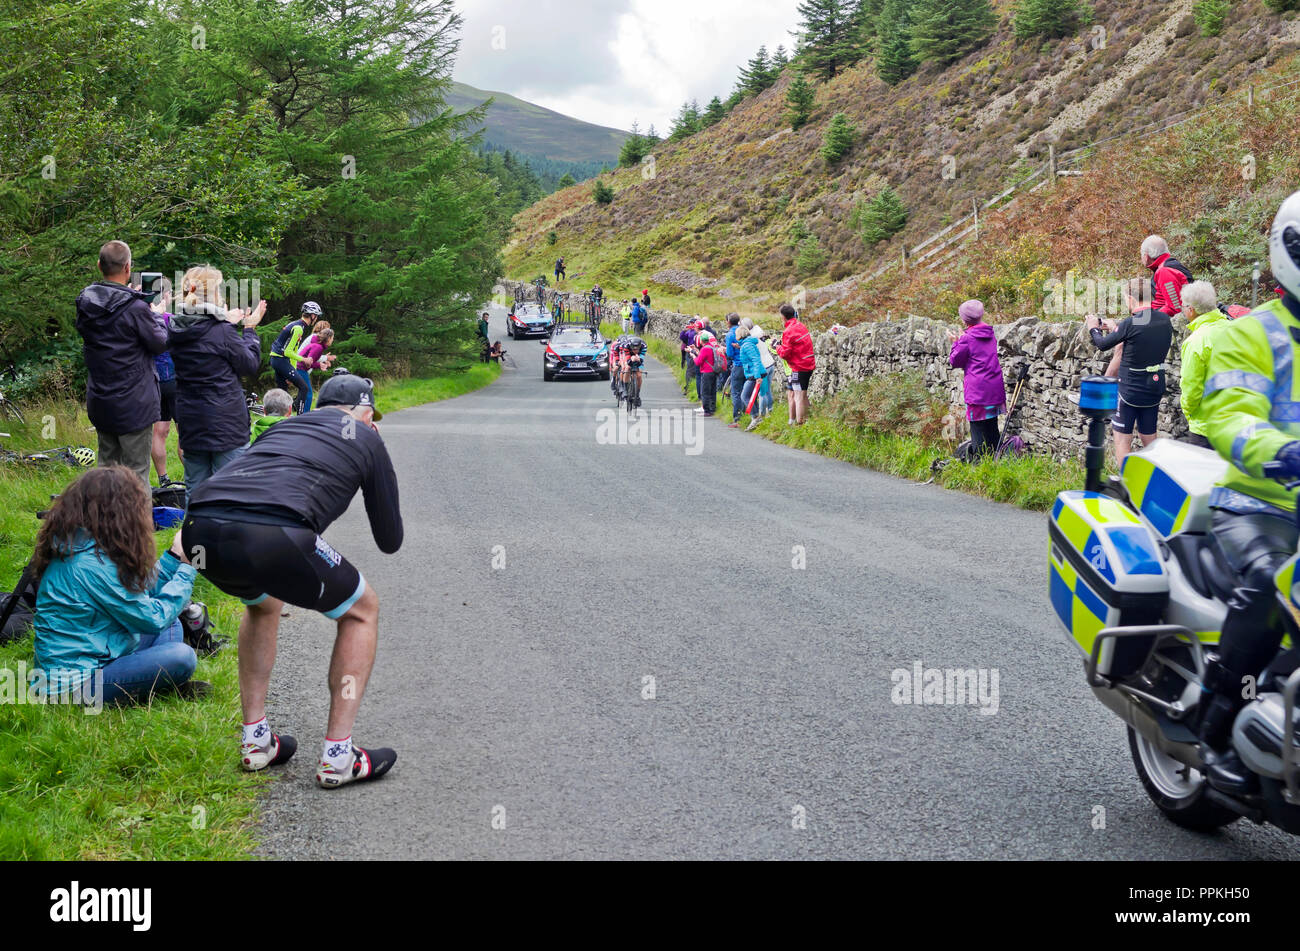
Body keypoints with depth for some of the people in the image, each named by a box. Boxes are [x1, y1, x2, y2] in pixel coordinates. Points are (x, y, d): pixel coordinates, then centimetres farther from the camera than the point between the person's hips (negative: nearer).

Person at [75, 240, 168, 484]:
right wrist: (158, 315, 8)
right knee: (136, 473, -1)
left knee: (107, 465, 17)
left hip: (98, 401, 7)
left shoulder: (85, 303, 1)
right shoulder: (135, 307, -19)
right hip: (134, 404, -7)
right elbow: (160, 343, -11)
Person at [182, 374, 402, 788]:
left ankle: (256, 741, 34)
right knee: (361, 610, 21)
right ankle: (337, 756, 17)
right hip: (271, 536, -5)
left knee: (262, 603, 38)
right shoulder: (366, 440, 24)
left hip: (198, 528, 6)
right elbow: (390, 540, 29)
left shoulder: (285, 425, 36)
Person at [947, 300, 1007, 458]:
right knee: (992, 428, 15)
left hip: (977, 390, -7)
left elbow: (955, 361, -2)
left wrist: (955, 343, 10)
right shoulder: (991, 335, 10)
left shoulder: (967, 339, -11)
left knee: (978, 428, -3)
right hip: (995, 388, 7)